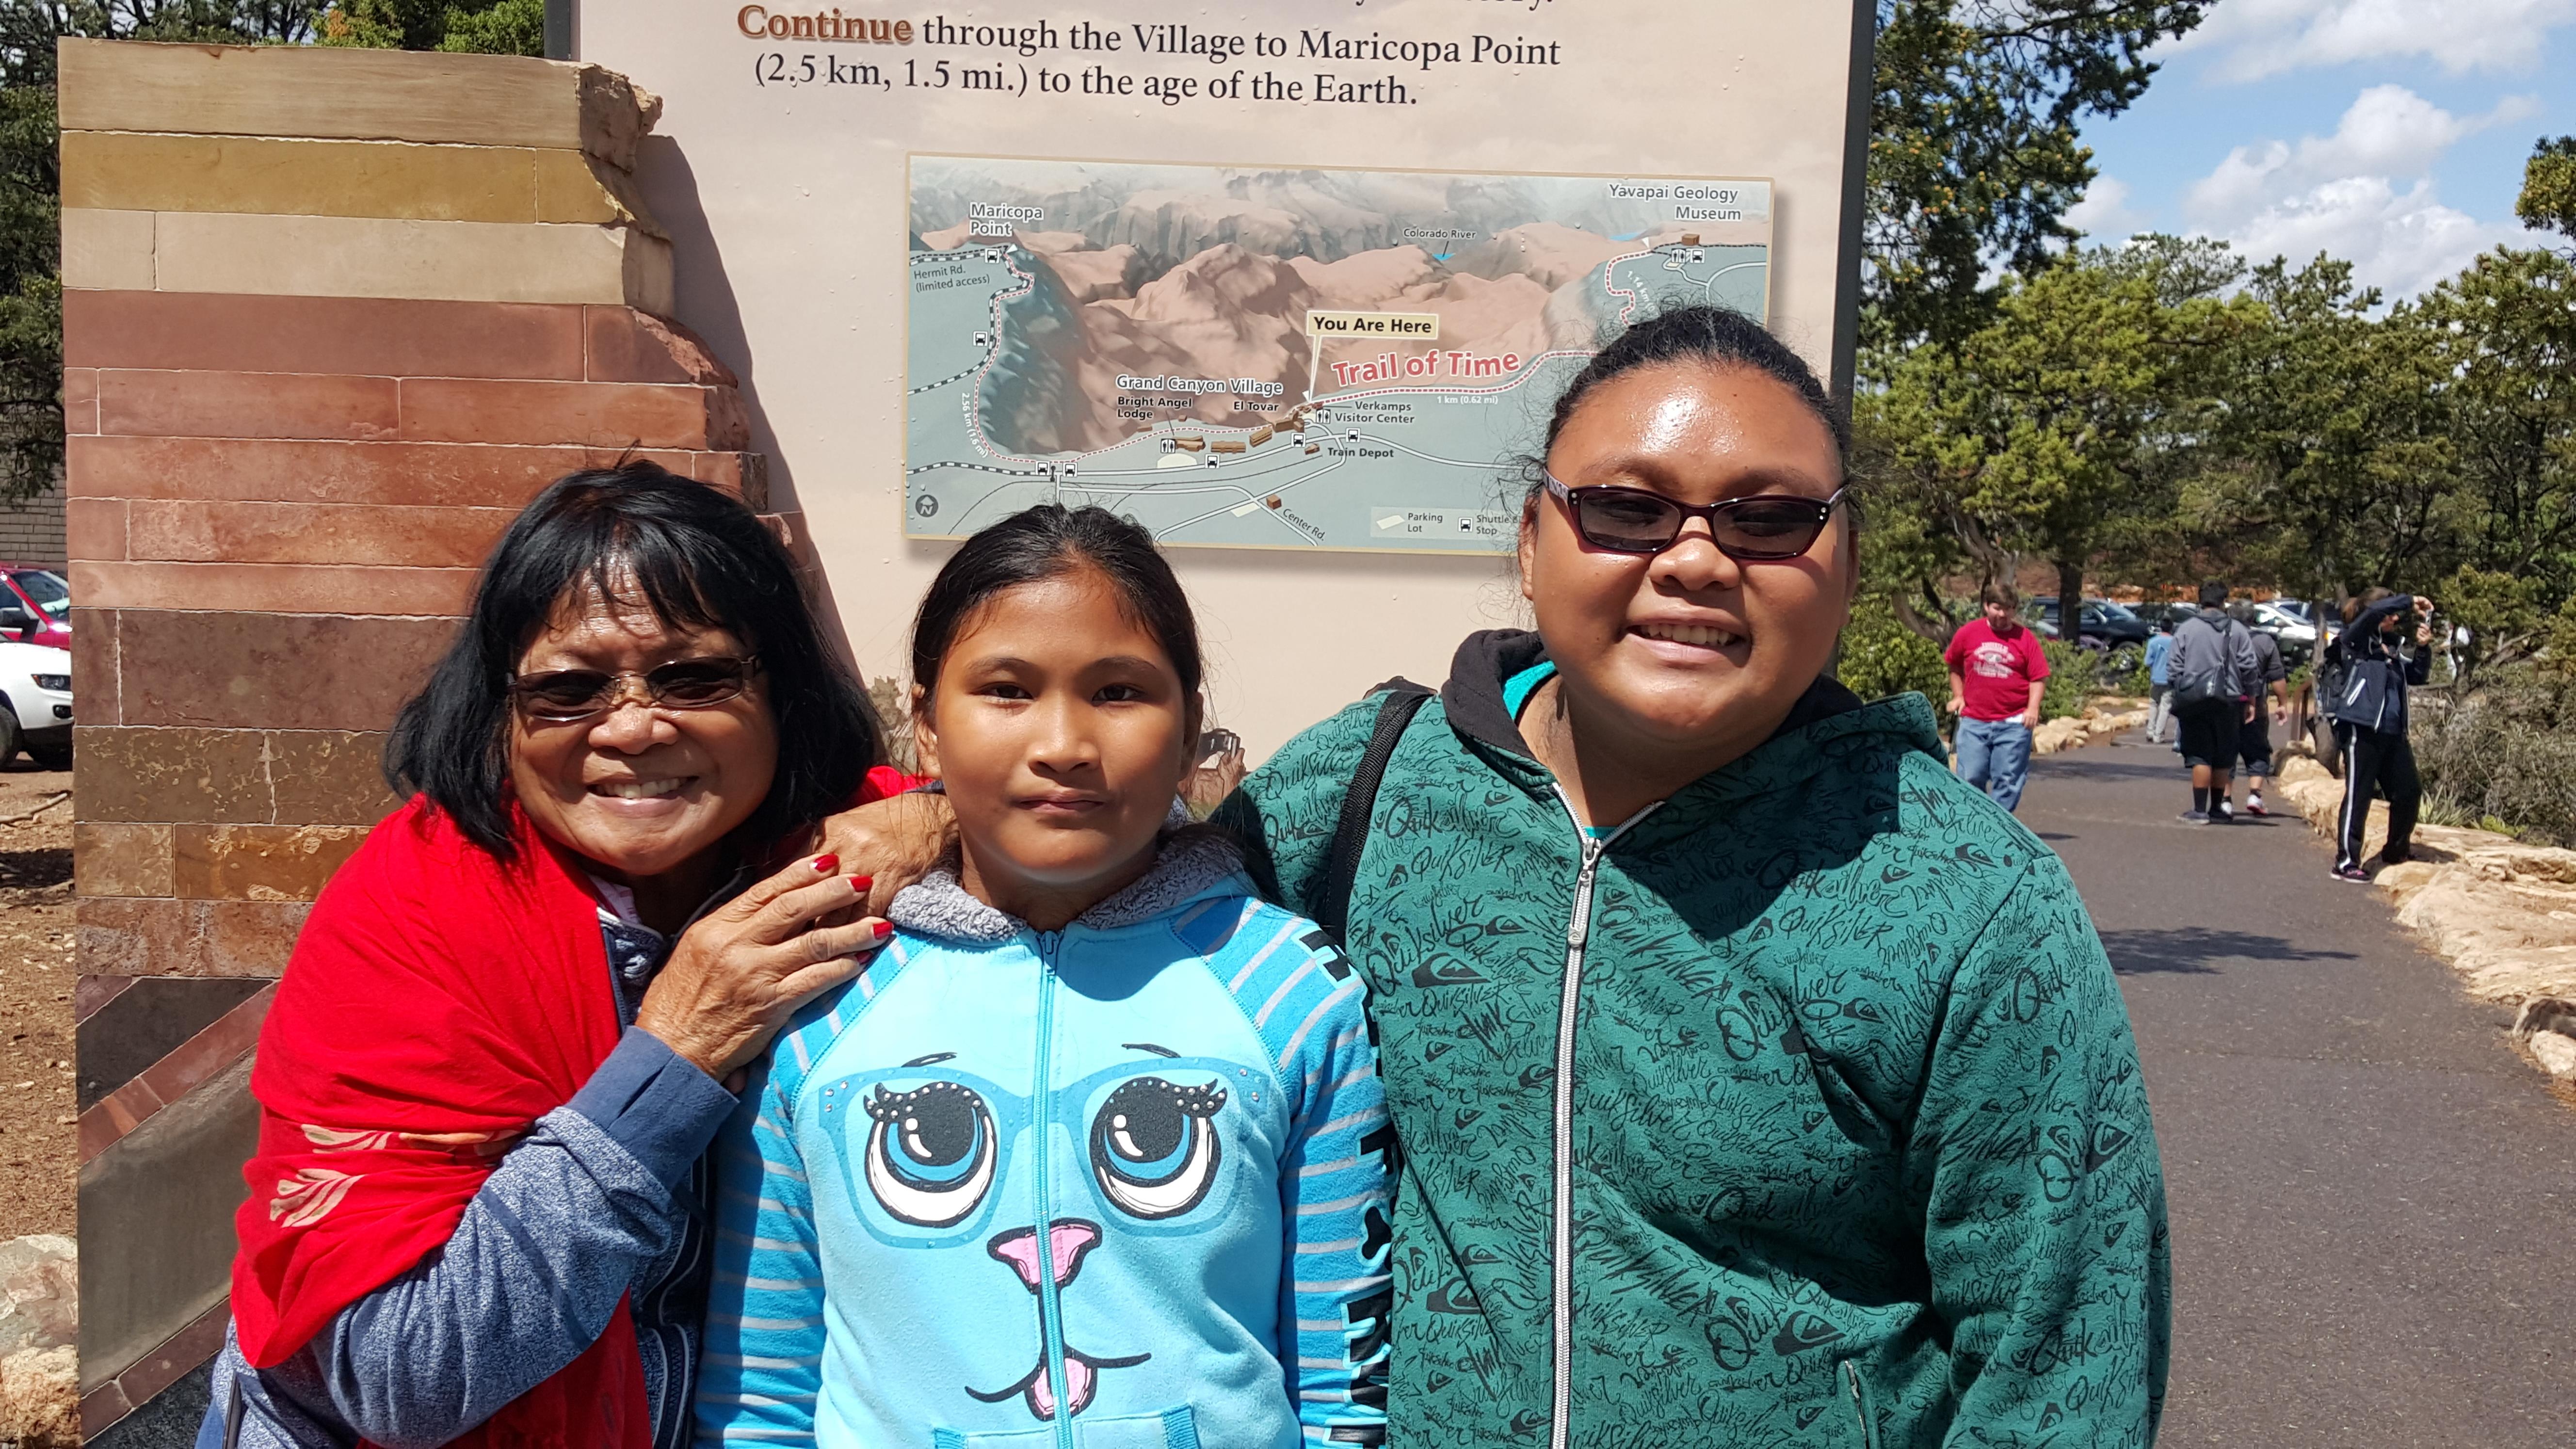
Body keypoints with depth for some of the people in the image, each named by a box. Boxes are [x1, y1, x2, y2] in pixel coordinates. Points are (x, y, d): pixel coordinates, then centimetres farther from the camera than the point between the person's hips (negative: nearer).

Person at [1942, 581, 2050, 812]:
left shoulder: (2026, 638, 0)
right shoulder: (1967, 633, 4)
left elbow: (2039, 678, 0)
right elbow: (1954, 666, 19)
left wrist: (2033, 707, -13)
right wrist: (1958, 696, 11)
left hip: (2014, 723, -1)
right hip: (1973, 722, 1)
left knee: (2008, 780, 1)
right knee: (1970, 778, 3)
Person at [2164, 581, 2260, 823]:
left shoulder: (2186, 628, 0)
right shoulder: (2238, 631, 2)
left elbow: (2173, 666, -1)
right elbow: (2250, 669, 3)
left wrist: (2180, 694, 10)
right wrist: (2251, 701, 12)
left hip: (2193, 700, -1)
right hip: (2228, 701, 1)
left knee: (2200, 756, 1)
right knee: (2223, 758, 11)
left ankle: (2200, 810, -2)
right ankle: (2217, 809, 17)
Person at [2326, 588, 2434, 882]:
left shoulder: (2393, 649, 17)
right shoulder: (2355, 641, -3)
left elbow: (2418, 676, 16)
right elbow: (2375, 611, -19)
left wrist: (2423, 648, 1)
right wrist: (2410, 600, -10)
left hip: (2392, 733, 8)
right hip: (2361, 729, -8)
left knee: (2410, 791, 11)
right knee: (2358, 795, -6)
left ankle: (2396, 852, 29)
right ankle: (2346, 863, -1)